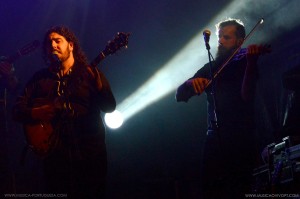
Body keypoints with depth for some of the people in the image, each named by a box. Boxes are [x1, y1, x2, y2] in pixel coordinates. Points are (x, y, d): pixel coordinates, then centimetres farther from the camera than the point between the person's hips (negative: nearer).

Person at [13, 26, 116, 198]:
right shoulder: (40, 78, 12)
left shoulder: (89, 73, 5)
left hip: (90, 151, -1)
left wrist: (98, 85, -23)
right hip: (55, 153, 2)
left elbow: (110, 107, -5)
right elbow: (17, 110, 9)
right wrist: (34, 113, -12)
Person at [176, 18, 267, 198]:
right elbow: (180, 95, 10)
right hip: (215, 140, 4)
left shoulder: (245, 63, 4)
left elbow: (247, 95, -16)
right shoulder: (211, 68, 17)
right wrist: (191, 83, -12)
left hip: (240, 138, -3)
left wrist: (252, 60, -25)